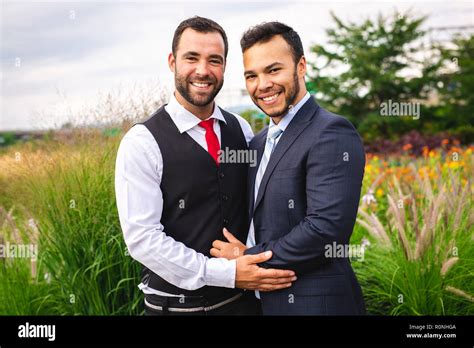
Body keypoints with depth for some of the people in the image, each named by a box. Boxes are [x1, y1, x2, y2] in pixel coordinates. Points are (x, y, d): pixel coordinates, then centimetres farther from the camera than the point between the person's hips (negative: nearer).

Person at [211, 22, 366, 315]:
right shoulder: (259, 142, 10)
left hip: (315, 303, -8)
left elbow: (327, 228, -25)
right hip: (262, 300, 8)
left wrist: (250, 257, -15)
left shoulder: (333, 134, -17)